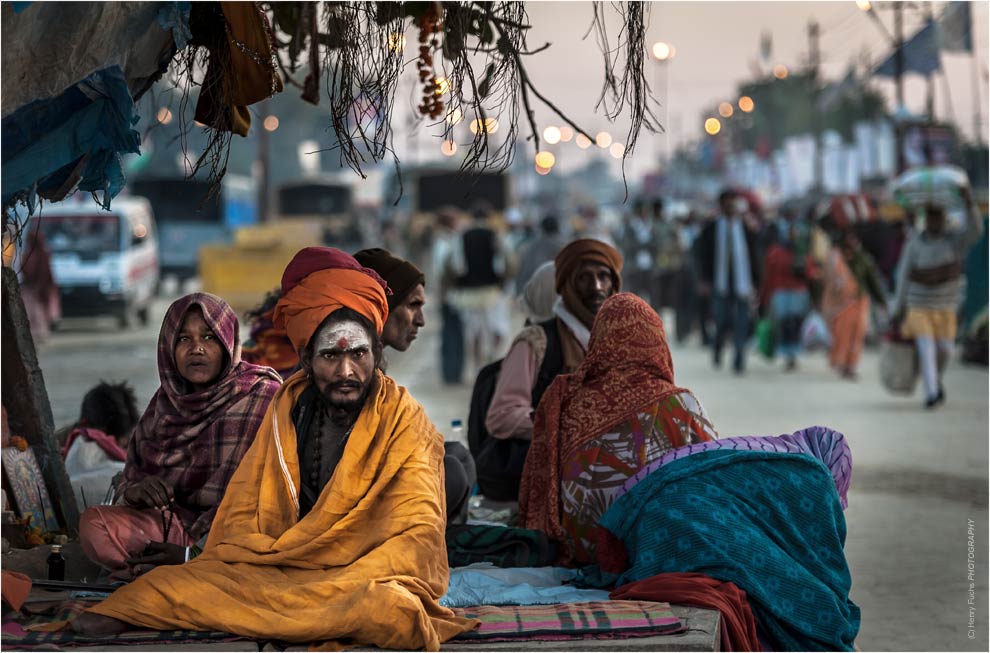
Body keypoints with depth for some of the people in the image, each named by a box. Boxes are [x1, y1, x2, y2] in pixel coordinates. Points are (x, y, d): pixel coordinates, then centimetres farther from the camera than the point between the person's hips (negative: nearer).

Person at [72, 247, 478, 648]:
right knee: (171, 584, -22)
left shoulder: (403, 420, -5)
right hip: (275, 568, 3)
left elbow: (419, 536, -10)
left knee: (394, 609, -38)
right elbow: (244, 509, 11)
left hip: (366, 577, -3)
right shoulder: (289, 407, 7)